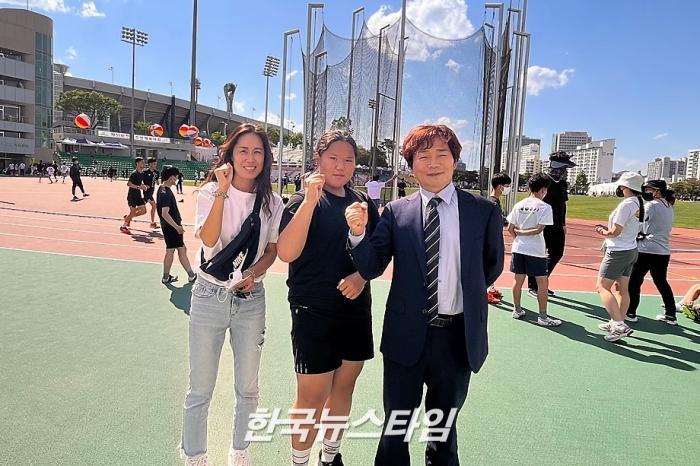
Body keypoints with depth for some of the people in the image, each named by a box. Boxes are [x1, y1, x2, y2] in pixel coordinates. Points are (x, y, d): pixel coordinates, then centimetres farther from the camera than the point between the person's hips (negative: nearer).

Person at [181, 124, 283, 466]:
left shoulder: (272, 202, 1)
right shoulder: (211, 192, -6)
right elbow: (208, 240, -22)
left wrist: (253, 274, -10)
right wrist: (222, 192, -26)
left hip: (251, 300, 2)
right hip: (209, 297, -2)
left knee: (247, 388, 15)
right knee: (200, 390, 9)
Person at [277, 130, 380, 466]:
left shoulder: (363, 203, 7)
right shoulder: (303, 202, -7)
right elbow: (286, 253, -21)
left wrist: (362, 275, -9)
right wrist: (310, 201, -28)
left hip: (356, 309, 5)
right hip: (314, 312, -5)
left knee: (344, 387, 17)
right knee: (312, 396, 1)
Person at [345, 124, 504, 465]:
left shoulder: (484, 211, -3)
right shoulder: (396, 212, -4)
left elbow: (492, 267, 11)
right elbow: (370, 268, -10)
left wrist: (467, 293, 9)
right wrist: (358, 232, -25)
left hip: (458, 335, 1)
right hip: (406, 335, 0)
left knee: (443, 426, 22)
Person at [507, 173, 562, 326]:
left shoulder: (518, 205, 3)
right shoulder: (545, 207, -9)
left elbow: (510, 228, 3)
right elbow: (539, 229, -16)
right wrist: (521, 232, -5)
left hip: (518, 248, 5)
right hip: (536, 251, -5)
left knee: (518, 280, 15)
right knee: (542, 282, 5)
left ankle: (517, 310, 27)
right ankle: (543, 317, 9)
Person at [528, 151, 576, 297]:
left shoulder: (563, 184, 10)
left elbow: (562, 205, 18)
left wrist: (563, 224, 18)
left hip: (557, 226, 8)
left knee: (557, 254, 11)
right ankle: (532, 286, 11)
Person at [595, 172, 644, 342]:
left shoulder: (626, 204, -21)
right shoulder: (638, 203, 6)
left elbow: (615, 232, -19)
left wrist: (603, 232, -2)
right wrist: (607, 229, 8)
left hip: (618, 252, -9)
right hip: (631, 250, 9)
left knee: (602, 287, -4)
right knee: (622, 288, 15)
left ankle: (619, 325, -10)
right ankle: (618, 323, 24)